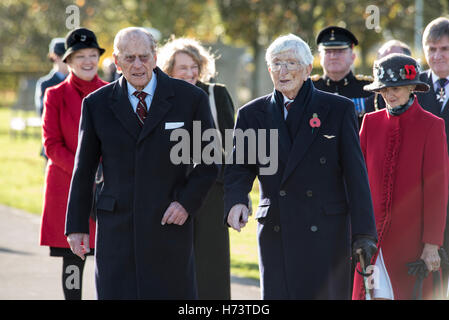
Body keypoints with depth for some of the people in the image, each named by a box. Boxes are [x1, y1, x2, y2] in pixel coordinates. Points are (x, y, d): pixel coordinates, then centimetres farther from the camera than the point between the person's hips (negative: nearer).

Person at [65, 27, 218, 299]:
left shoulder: (191, 98, 1)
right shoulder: (97, 104, 5)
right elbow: (83, 170, 9)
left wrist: (188, 202, -6)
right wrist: (77, 225, 6)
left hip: (169, 223, -1)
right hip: (116, 225, 1)